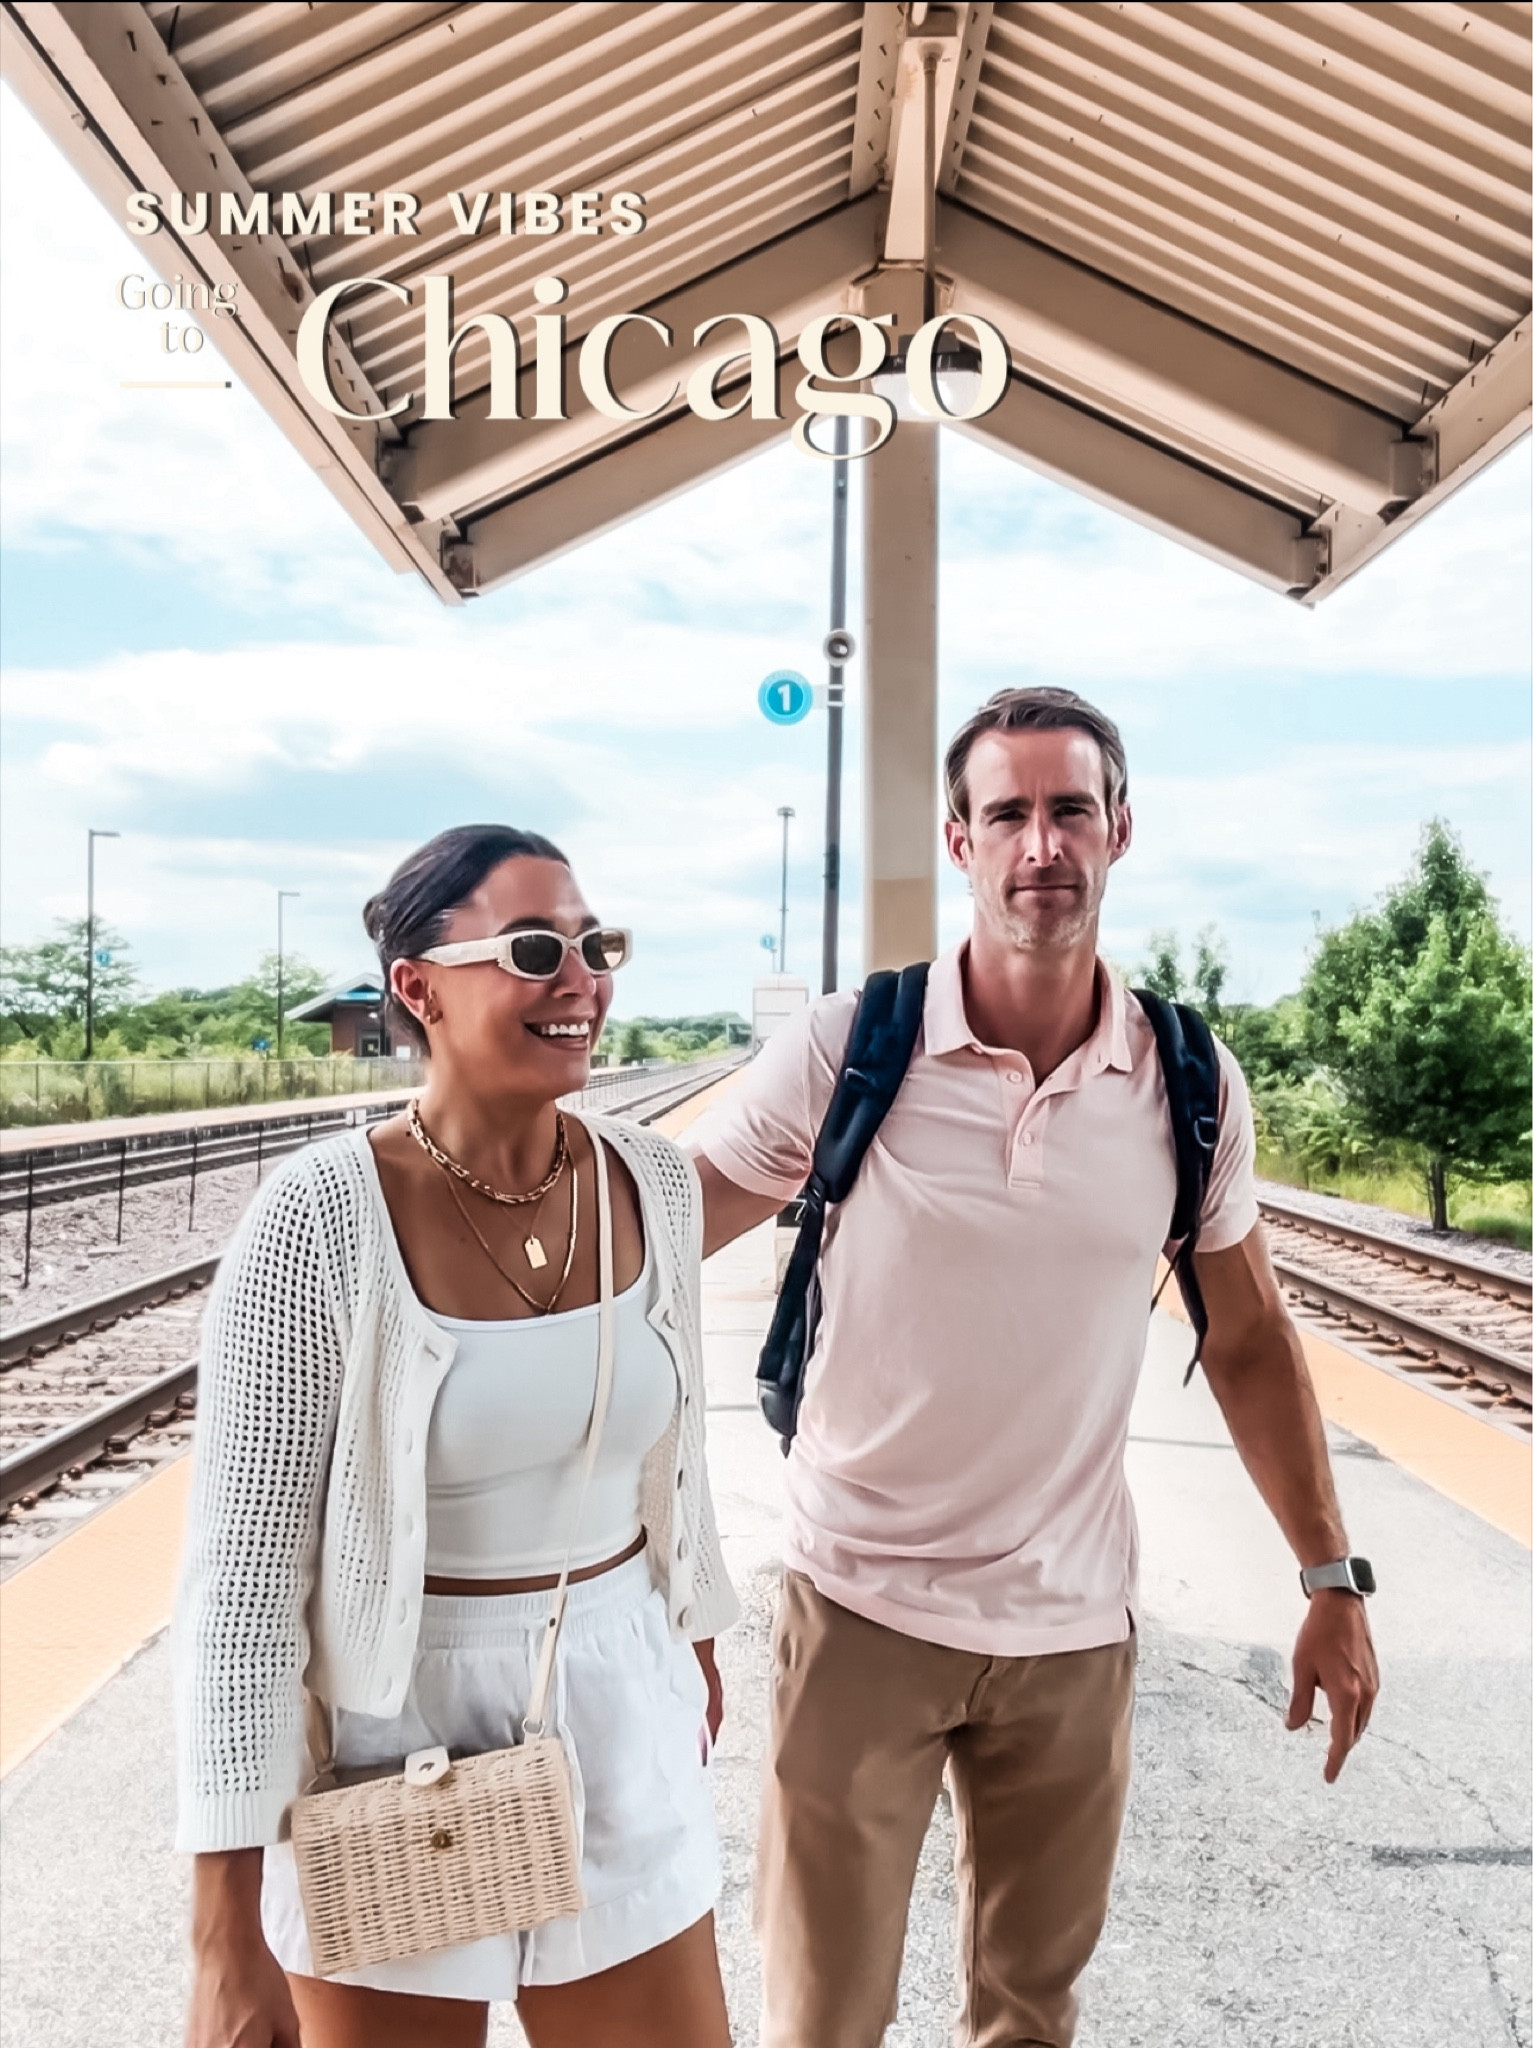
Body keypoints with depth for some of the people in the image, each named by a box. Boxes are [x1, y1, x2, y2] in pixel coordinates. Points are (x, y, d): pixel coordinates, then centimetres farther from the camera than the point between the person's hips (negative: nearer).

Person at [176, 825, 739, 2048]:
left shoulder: (654, 1185, -5)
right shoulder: (321, 1221, -20)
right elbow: (243, 1576, -16)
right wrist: (228, 1946, -13)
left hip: (624, 1728, 4)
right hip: (394, 1758, -4)